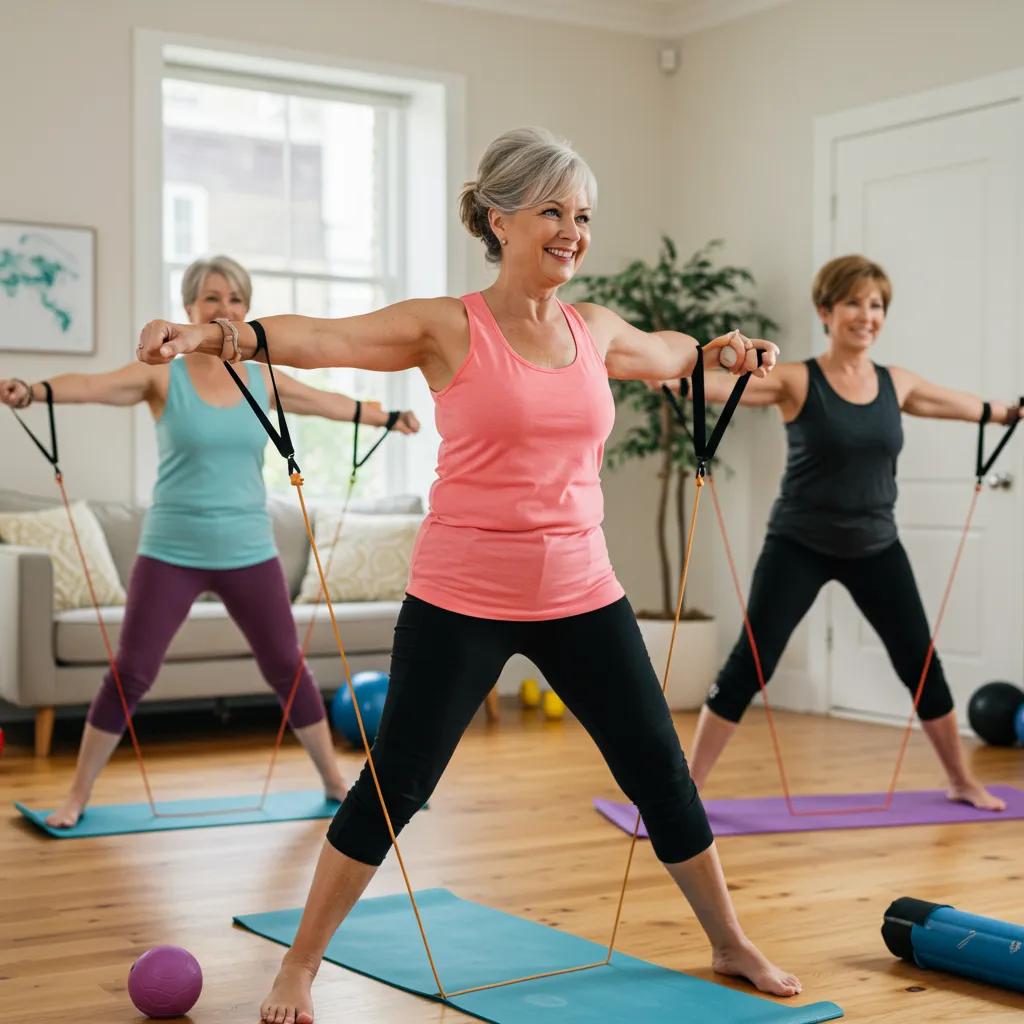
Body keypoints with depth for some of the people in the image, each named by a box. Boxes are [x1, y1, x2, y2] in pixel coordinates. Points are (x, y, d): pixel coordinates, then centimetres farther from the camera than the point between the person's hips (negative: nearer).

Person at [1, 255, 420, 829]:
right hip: (171, 554, -3)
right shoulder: (162, 375, -5)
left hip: (249, 553, 3)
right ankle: (78, 796, 12)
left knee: (289, 669, 10)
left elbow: (330, 403, 23)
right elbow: (95, 385, -23)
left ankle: (335, 781, 25)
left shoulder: (262, 380, 7)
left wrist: (386, 416, 36)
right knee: (130, 674, -2)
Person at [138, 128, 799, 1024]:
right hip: (462, 603, -4)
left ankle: (731, 944, 33)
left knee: (662, 773, 12)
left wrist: (724, 352, 14)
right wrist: (213, 335, -34)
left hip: (582, 597, 5)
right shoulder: (448, 328, -7)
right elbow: (322, 338, -20)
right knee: (394, 786, 3)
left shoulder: (596, 330, 7)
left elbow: (667, 355, 30)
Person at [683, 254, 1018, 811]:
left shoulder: (897, 384, 3)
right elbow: (721, 385, -26)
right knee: (748, 664, -8)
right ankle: (688, 787, 3)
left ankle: (962, 781, 30)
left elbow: (964, 405, 21)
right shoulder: (796, 381, -11)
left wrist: (1012, 413, 32)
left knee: (920, 663, 11)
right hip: (799, 547, -4)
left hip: (875, 548, 4)